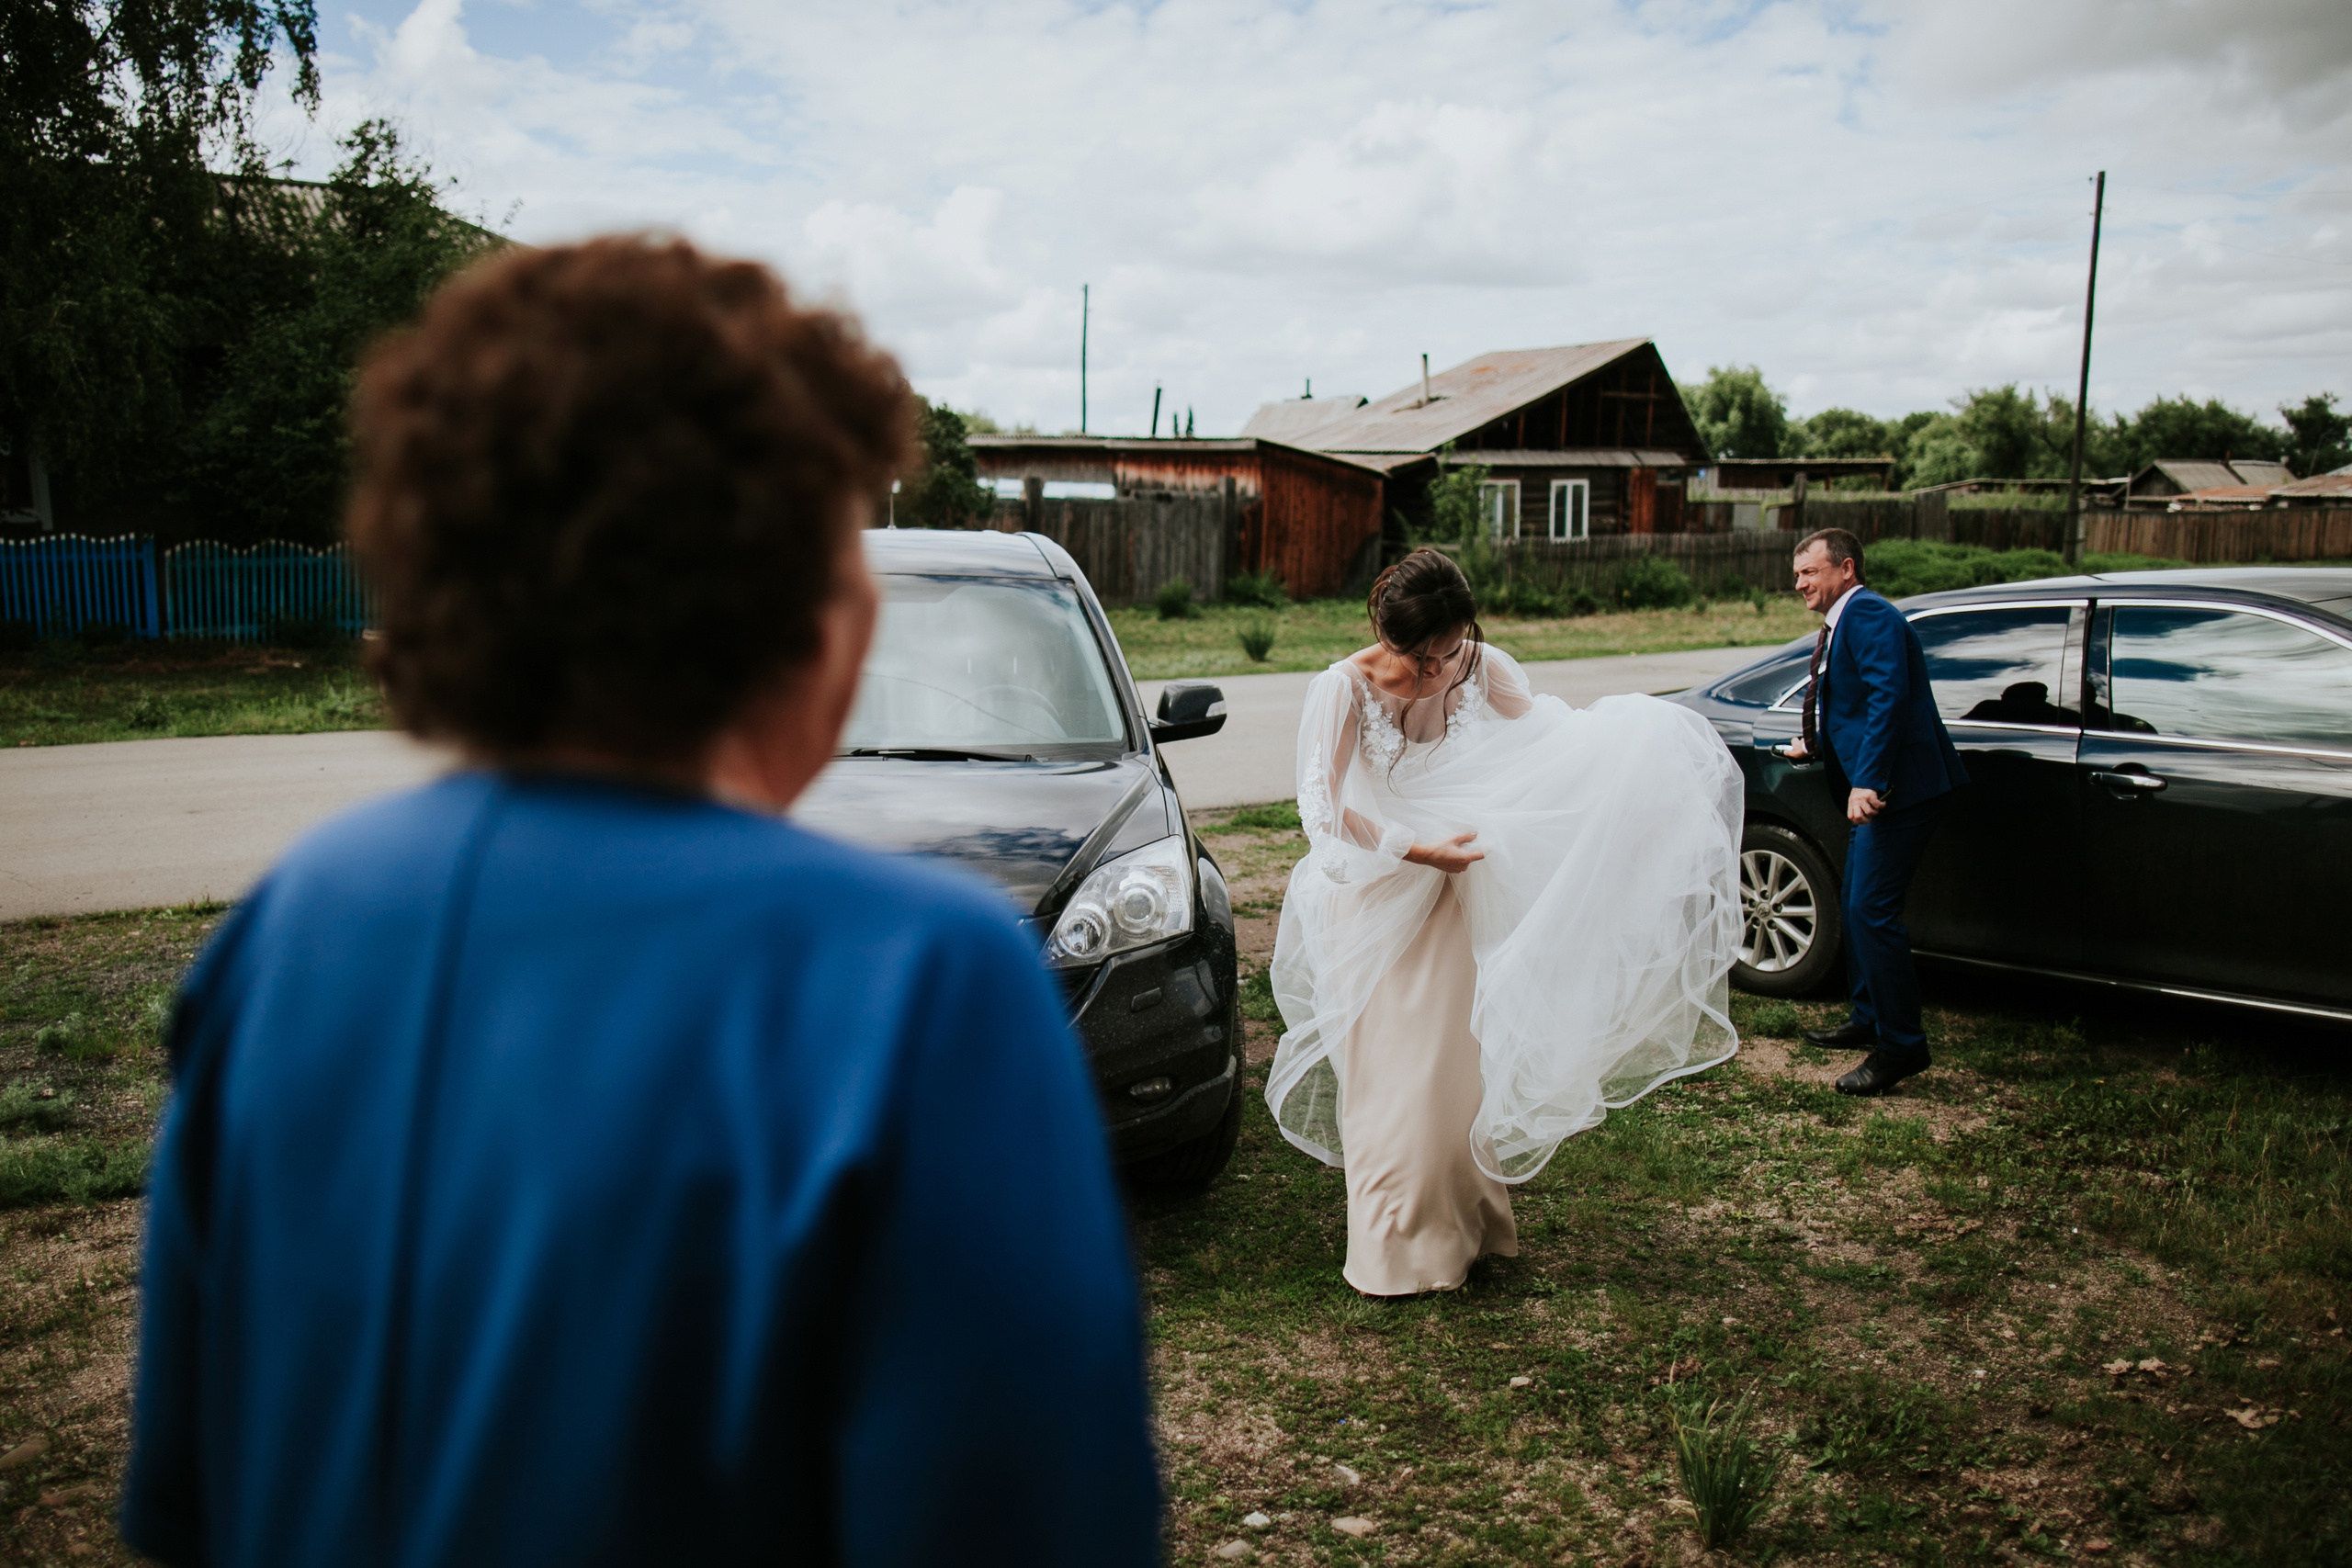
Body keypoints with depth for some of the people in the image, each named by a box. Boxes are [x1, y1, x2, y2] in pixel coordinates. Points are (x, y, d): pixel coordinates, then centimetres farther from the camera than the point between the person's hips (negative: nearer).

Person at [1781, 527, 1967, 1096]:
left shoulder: (1868, 615, -13)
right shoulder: (1840, 624, 20)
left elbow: (1888, 697, -25)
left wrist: (1866, 782, -31)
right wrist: (1815, 744, 14)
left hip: (1897, 791, -11)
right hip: (1872, 788, 11)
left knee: (1872, 911, -12)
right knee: (1854, 902, 19)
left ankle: (1900, 1046, -4)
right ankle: (1869, 1018, 34)